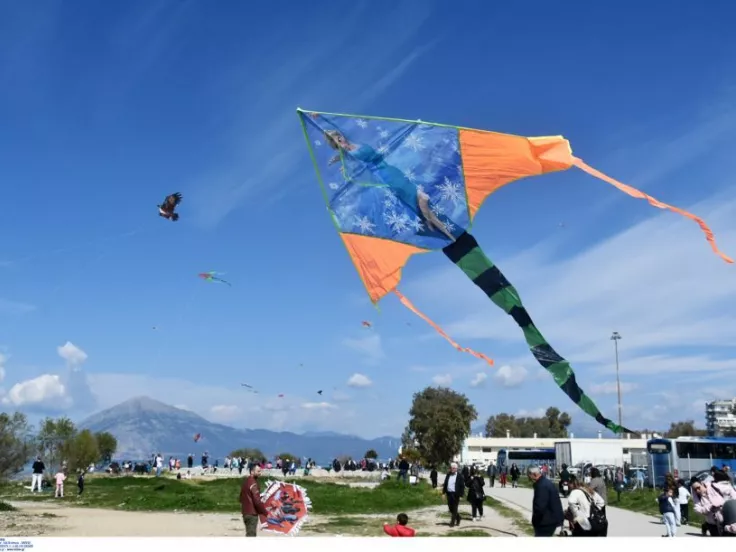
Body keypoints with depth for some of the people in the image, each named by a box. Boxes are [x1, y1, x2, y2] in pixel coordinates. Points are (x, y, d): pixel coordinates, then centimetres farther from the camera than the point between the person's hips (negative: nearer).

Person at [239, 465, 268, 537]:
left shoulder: (246, 481, 15)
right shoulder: (253, 483, -16)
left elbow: (242, 498, 22)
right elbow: (257, 501, -21)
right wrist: (266, 513, -15)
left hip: (246, 512, 10)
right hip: (252, 513, -10)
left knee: (249, 534, 16)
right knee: (251, 535, -9)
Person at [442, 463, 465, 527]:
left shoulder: (459, 476, -6)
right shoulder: (448, 475, 9)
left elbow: (462, 486, -7)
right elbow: (445, 484, 13)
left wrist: (461, 495, -11)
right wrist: (444, 492, 7)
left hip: (455, 494, -5)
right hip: (449, 493, 5)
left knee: (454, 509, -1)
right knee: (450, 508, 12)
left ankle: (452, 522, 5)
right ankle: (458, 517, 33)